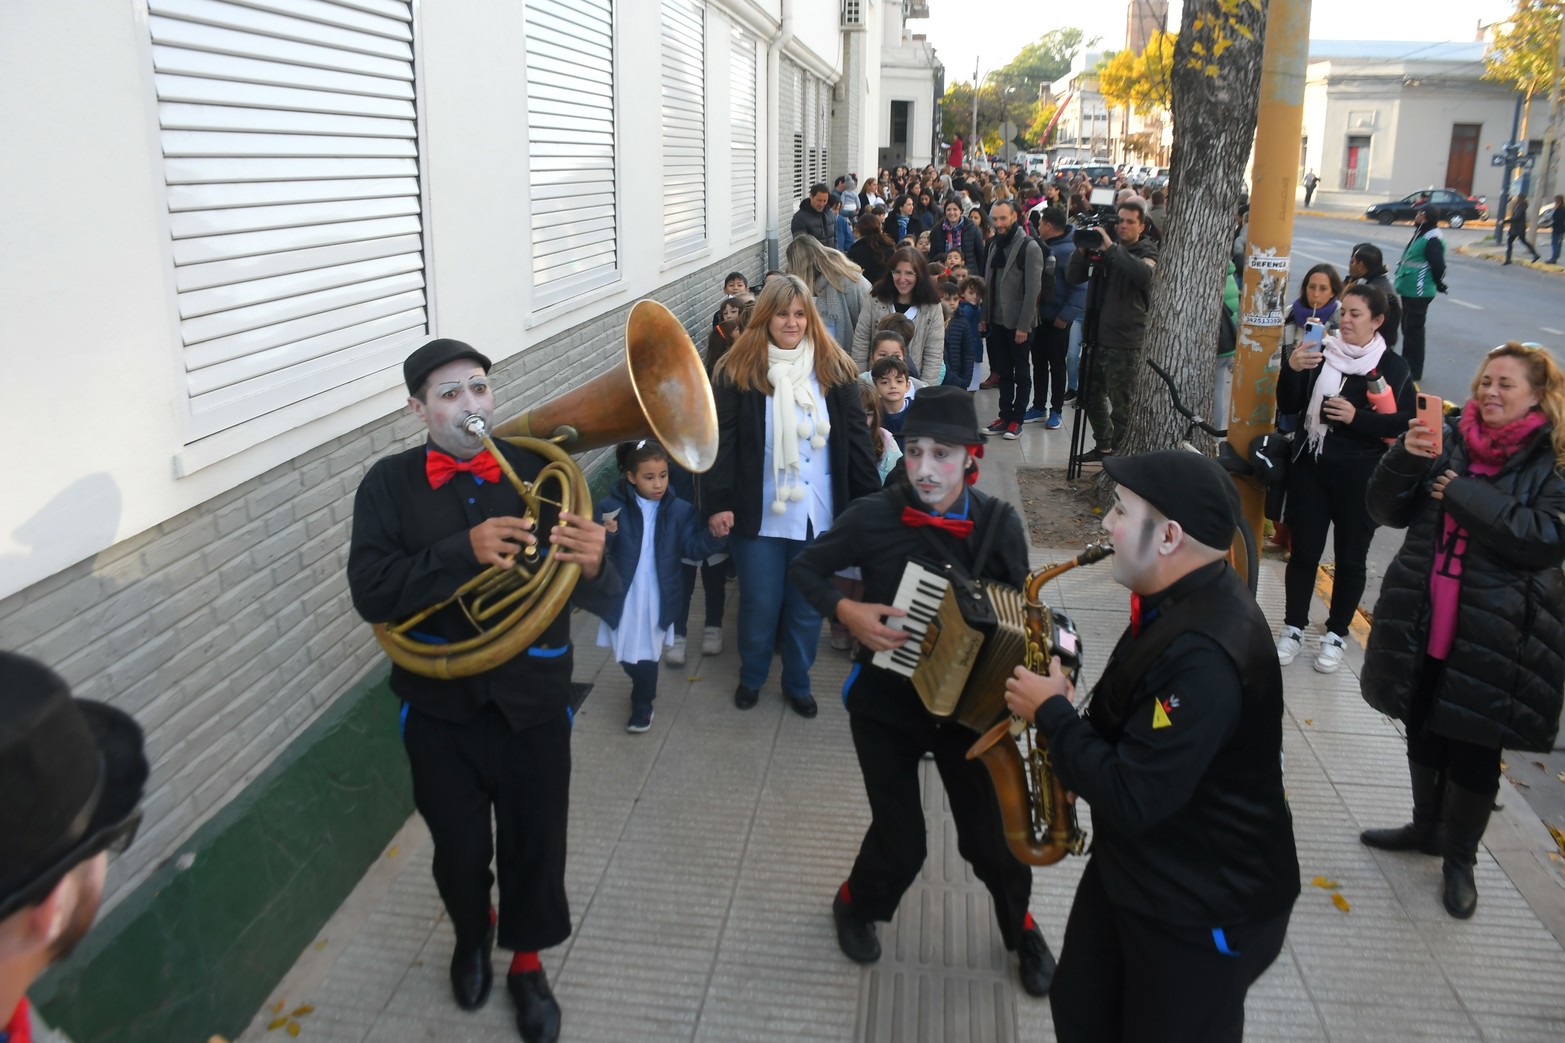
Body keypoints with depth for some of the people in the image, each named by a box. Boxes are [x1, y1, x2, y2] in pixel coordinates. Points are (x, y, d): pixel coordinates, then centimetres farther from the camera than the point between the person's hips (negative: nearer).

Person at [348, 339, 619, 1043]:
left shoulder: (540, 472, -8)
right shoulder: (389, 485, -7)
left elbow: (601, 600, -12)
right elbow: (371, 593, -19)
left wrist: (591, 566, -36)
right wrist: (465, 550, -32)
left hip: (533, 702, 0)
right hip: (440, 708, 0)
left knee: (536, 844, 14)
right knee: (458, 847, 18)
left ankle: (526, 960, 43)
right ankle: (471, 934, 51)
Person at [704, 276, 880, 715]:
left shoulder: (834, 370, 2)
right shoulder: (738, 370, -5)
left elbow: (856, 439, 4)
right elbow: (722, 440, -6)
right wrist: (719, 502, -12)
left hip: (818, 513, 2)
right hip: (758, 513, -2)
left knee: (808, 605, 13)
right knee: (759, 603, 9)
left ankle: (798, 682, 35)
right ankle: (751, 676, 36)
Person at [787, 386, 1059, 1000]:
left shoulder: (999, 524, -10)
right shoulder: (874, 516, -15)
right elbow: (804, 568, -3)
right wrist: (846, 611, -20)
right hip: (885, 703, -1)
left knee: (989, 835, 6)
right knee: (901, 842, 2)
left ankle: (1022, 929, 39)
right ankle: (856, 906, 38)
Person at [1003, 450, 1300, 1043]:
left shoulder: (1206, 654, -33)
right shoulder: (1181, 600, 0)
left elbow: (1130, 800, -32)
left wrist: (1052, 713, -20)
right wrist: (1068, 738, -2)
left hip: (1202, 913, -9)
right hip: (1129, 870, 9)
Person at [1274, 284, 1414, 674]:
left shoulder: (1393, 368, -2)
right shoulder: (1320, 354, 2)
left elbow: (1405, 424, -5)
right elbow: (1288, 407, 0)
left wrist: (1357, 417, -19)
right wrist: (1291, 370, -17)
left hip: (1360, 478, -1)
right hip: (1310, 468, 1)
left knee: (1350, 558, 9)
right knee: (1303, 551, 7)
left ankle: (1336, 634, 24)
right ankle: (1294, 628, 22)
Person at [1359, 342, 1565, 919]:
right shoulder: (1449, 440, 5)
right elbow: (1388, 510, 2)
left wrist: (1465, 494, -22)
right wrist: (1406, 456, -15)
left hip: (1494, 637, -4)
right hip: (1423, 622, 4)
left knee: (1474, 751, 7)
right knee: (1423, 731, 19)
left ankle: (1460, 859, 28)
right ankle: (1427, 827, 42)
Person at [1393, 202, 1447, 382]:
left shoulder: (1432, 239, -19)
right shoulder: (1421, 235, 14)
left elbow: (1438, 266, -22)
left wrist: (1439, 285, -8)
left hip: (1419, 293, -10)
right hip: (1410, 291, 10)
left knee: (1413, 329, -5)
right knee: (1407, 327, 18)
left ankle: (1413, 371, 1)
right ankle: (1407, 365, 29)